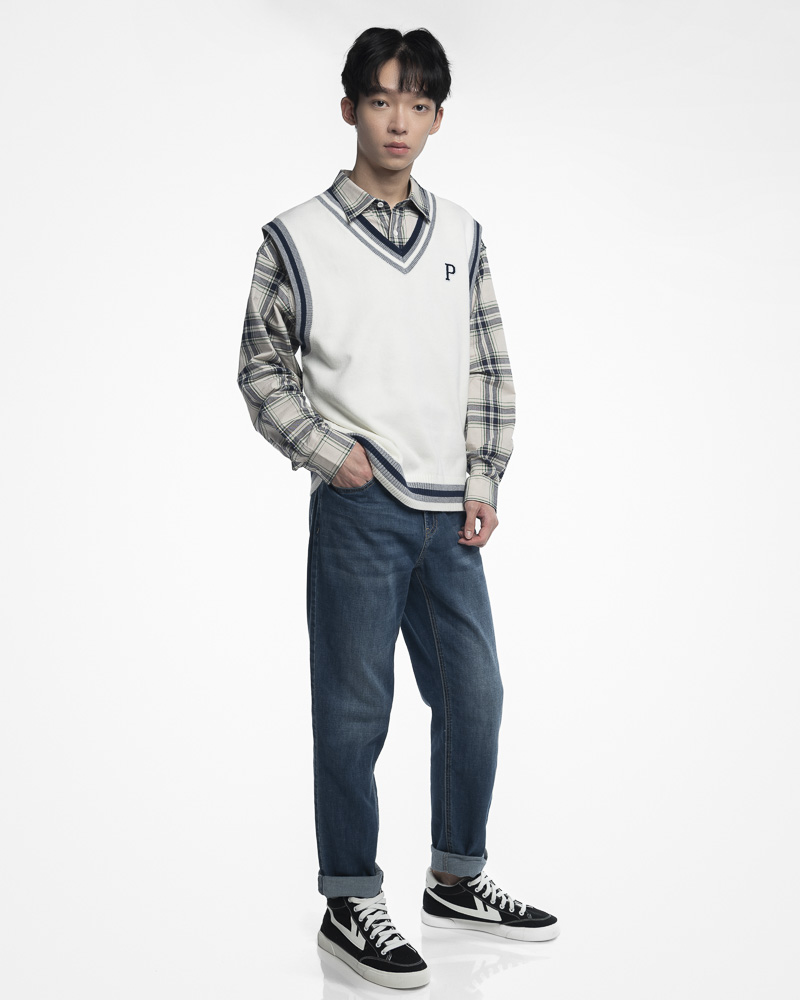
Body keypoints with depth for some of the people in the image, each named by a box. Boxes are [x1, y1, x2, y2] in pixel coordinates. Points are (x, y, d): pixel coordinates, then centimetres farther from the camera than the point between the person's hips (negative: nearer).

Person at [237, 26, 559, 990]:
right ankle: (350, 905, 16)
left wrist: (484, 479, 4)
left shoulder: (461, 236, 9)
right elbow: (262, 367, 2)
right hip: (358, 512, -5)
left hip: (450, 515, 5)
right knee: (355, 710, 1)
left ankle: (457, 878, 30)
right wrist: (325, 450, -10)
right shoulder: (298, 237, -3)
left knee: (475, 698, 11)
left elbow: (490, 368, 12)